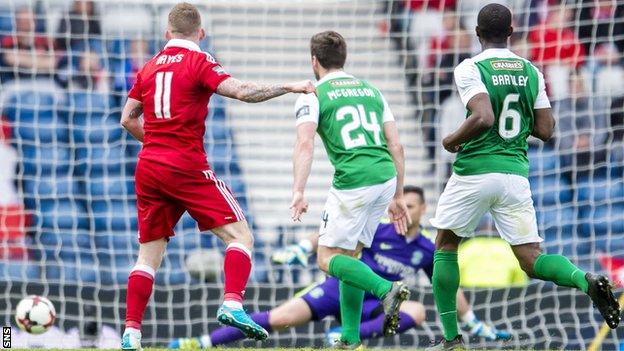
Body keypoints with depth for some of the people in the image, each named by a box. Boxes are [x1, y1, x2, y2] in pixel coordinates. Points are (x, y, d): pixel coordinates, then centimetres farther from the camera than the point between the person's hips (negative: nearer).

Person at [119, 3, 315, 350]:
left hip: (148, 167, 6)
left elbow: (128, 119, 18)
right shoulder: (199, 61, -3)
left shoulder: (149, 67, 13)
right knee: (240, 236, -2)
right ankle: (232, 305, -22)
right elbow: (241, 91, -17)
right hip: (187, 166, -6)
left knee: (149, 254, 11)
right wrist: (289, 87, -12)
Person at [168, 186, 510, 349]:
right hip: (342, 287, -2)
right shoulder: (378, 229, -4)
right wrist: (302, 248, -15)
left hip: (373, 306, 2)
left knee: (416, 311, -29)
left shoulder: (428, 251, 3)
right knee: (278, 318, -19)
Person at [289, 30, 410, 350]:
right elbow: (396, 146, 18)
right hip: (386, 179, 6)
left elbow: (305, 145, -13)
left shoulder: (312, 96, 3)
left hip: (353, 183, -6)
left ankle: (386, 289, -19)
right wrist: (398, 196, 23)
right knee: (348, 255, 17)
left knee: (327, 258, 4)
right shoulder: (371, 91, 21)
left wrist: (298, 192, -21)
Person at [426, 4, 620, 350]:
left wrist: (453, 139, -6)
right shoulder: (531, 71, 7)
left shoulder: (470, 69, -8)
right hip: (516, 172, 4)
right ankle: (584, 280, -26)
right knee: (531, 259, 5)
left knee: (445, 247, 16)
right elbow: (545, 130, 7)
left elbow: (483, 118, -23)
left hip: (474, 171, -4)